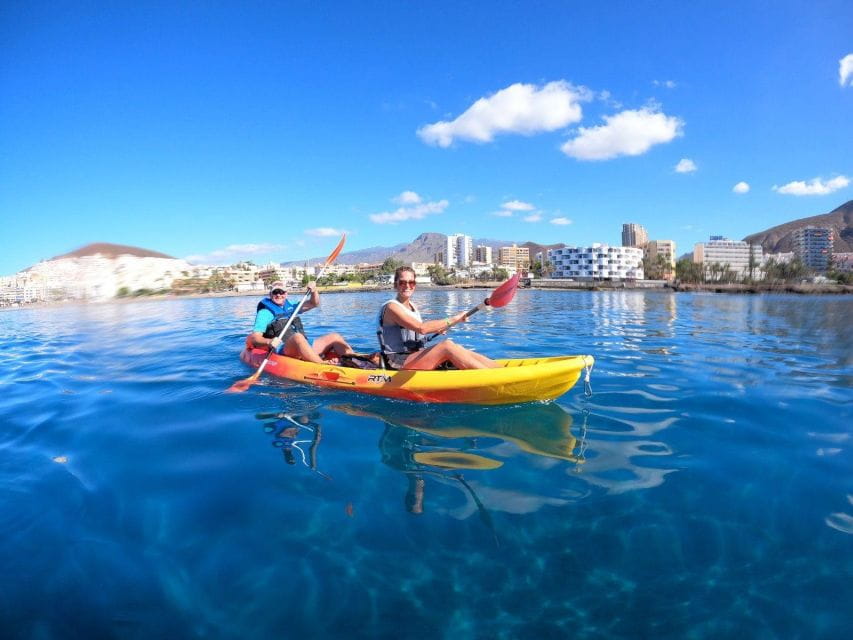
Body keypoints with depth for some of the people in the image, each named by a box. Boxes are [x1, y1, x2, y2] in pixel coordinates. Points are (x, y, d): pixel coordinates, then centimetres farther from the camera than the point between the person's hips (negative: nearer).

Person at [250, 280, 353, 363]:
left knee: (335, 337, -4)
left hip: (304, 348, 7)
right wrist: (269, 342, -26)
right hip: (282, 350, -7)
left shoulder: (290, 306, 26)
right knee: (298, 337, -38)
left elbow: (314, 303, 25)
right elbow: (254, 338, -5)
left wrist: (314, 291, 4)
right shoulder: (265, 312, 6)